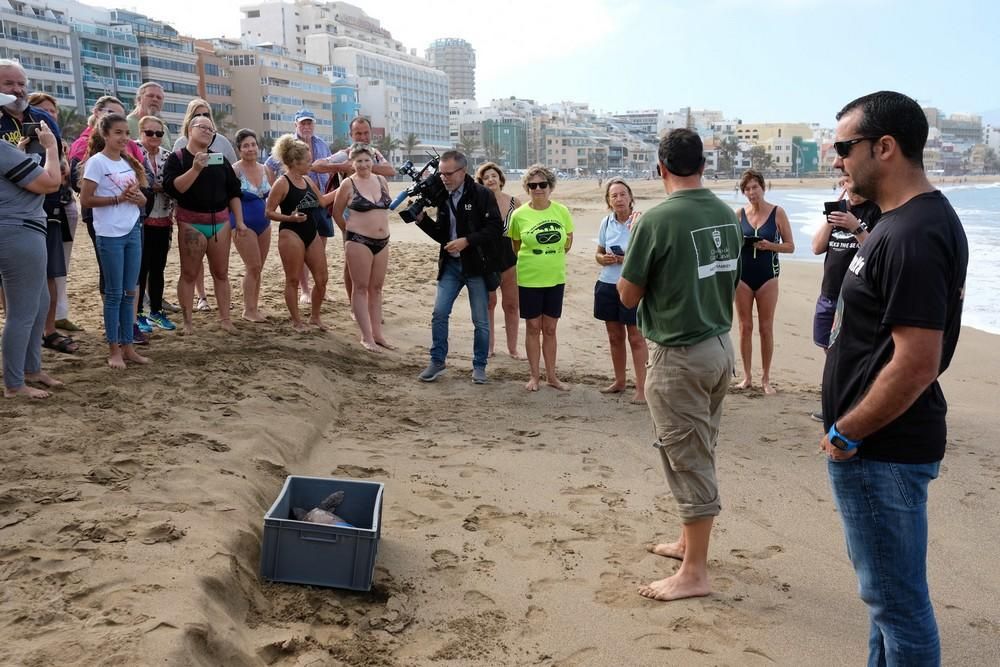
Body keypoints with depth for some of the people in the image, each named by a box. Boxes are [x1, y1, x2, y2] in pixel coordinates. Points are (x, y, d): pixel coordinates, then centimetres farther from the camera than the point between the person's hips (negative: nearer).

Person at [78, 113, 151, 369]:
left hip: (133, 231, 6)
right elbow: (86, 199, -12)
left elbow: (142, 199, 16)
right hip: (110, 235, -6)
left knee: (129, 292, 9)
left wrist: (138, 198, -6)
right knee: (114, 293, 0)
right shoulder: (97, 161, -8)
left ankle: (127, 346, 16)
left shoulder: (129, 162, 12)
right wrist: (118, 198, -18)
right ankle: (114, 349, 9)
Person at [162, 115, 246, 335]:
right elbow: (172, 187, -17)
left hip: (220, 221, 4)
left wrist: (239, 221, 5)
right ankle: (187, 321, 9)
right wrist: (195, 169, -26)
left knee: (221, 273, 8)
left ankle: (225, 318, 15)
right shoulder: (177, 158, -2)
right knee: (189, 274, 2)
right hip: (191, 222, -4)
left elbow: (233, 191, 12)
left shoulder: (220, 159, 12)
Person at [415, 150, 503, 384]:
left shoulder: (482, 195, -9)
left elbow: (495, 227, -16)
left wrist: (467, 241, -22)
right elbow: (441, 234, 13)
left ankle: (479, 366, 18)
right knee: (439, 313, 0)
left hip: (477, 266, -5)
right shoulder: (443, 198, 8)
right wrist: (422, 218, -2)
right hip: (451, 264, 5)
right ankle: (437, 361, 15)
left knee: (481, 320, 4)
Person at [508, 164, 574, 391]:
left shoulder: (561, 211, -3)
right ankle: (535, 376, 18)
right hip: (529, 279, -2)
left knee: (550, 329, 10)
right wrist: (534, 259, 7)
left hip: (555, 279, 2)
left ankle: (551, 375, 20)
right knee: (533, 328, 7)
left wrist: (553, 257, 5)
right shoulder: (519, 215, -7)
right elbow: (516, 247, 5)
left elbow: (569, 239, 10)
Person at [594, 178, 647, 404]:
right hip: (607, 285, 5)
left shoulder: (641, 221, -12)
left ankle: (641, 387, 5)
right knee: (614, 336, 15)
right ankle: (619, 381, 31)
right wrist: (604, 259, -7)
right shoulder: (606, 222, 5)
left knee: (635, 337, -2)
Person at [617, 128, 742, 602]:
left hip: (679, 354, -7)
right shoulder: (728, 215, 3)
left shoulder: (656, 220, -18)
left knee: (688, 461, 1)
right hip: (721, 346, 7)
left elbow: (628, 296, -9)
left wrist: (634, 249, 4)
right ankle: (689, 541, 35)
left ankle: (694, 573, 11)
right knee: (700, 455, 19)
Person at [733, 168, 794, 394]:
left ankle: (766, 379, 12)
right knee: (745, 327, 5)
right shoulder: (740, 214, 4)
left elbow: (790, 246, -1)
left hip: (767, 275, -2)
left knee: (766, 328, 3)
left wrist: (770, 245, -19)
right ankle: (746, 377, 15)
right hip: (743, 274, 2)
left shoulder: (777, 213, -3)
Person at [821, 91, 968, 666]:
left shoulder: (913, 236, -23)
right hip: (884, 443, 11)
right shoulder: (914, 219, 11)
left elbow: (917, 364, -27)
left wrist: (845, 434, -18)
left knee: (897, 598, 3)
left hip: (882, 449, -11)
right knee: (888, 587, 23)